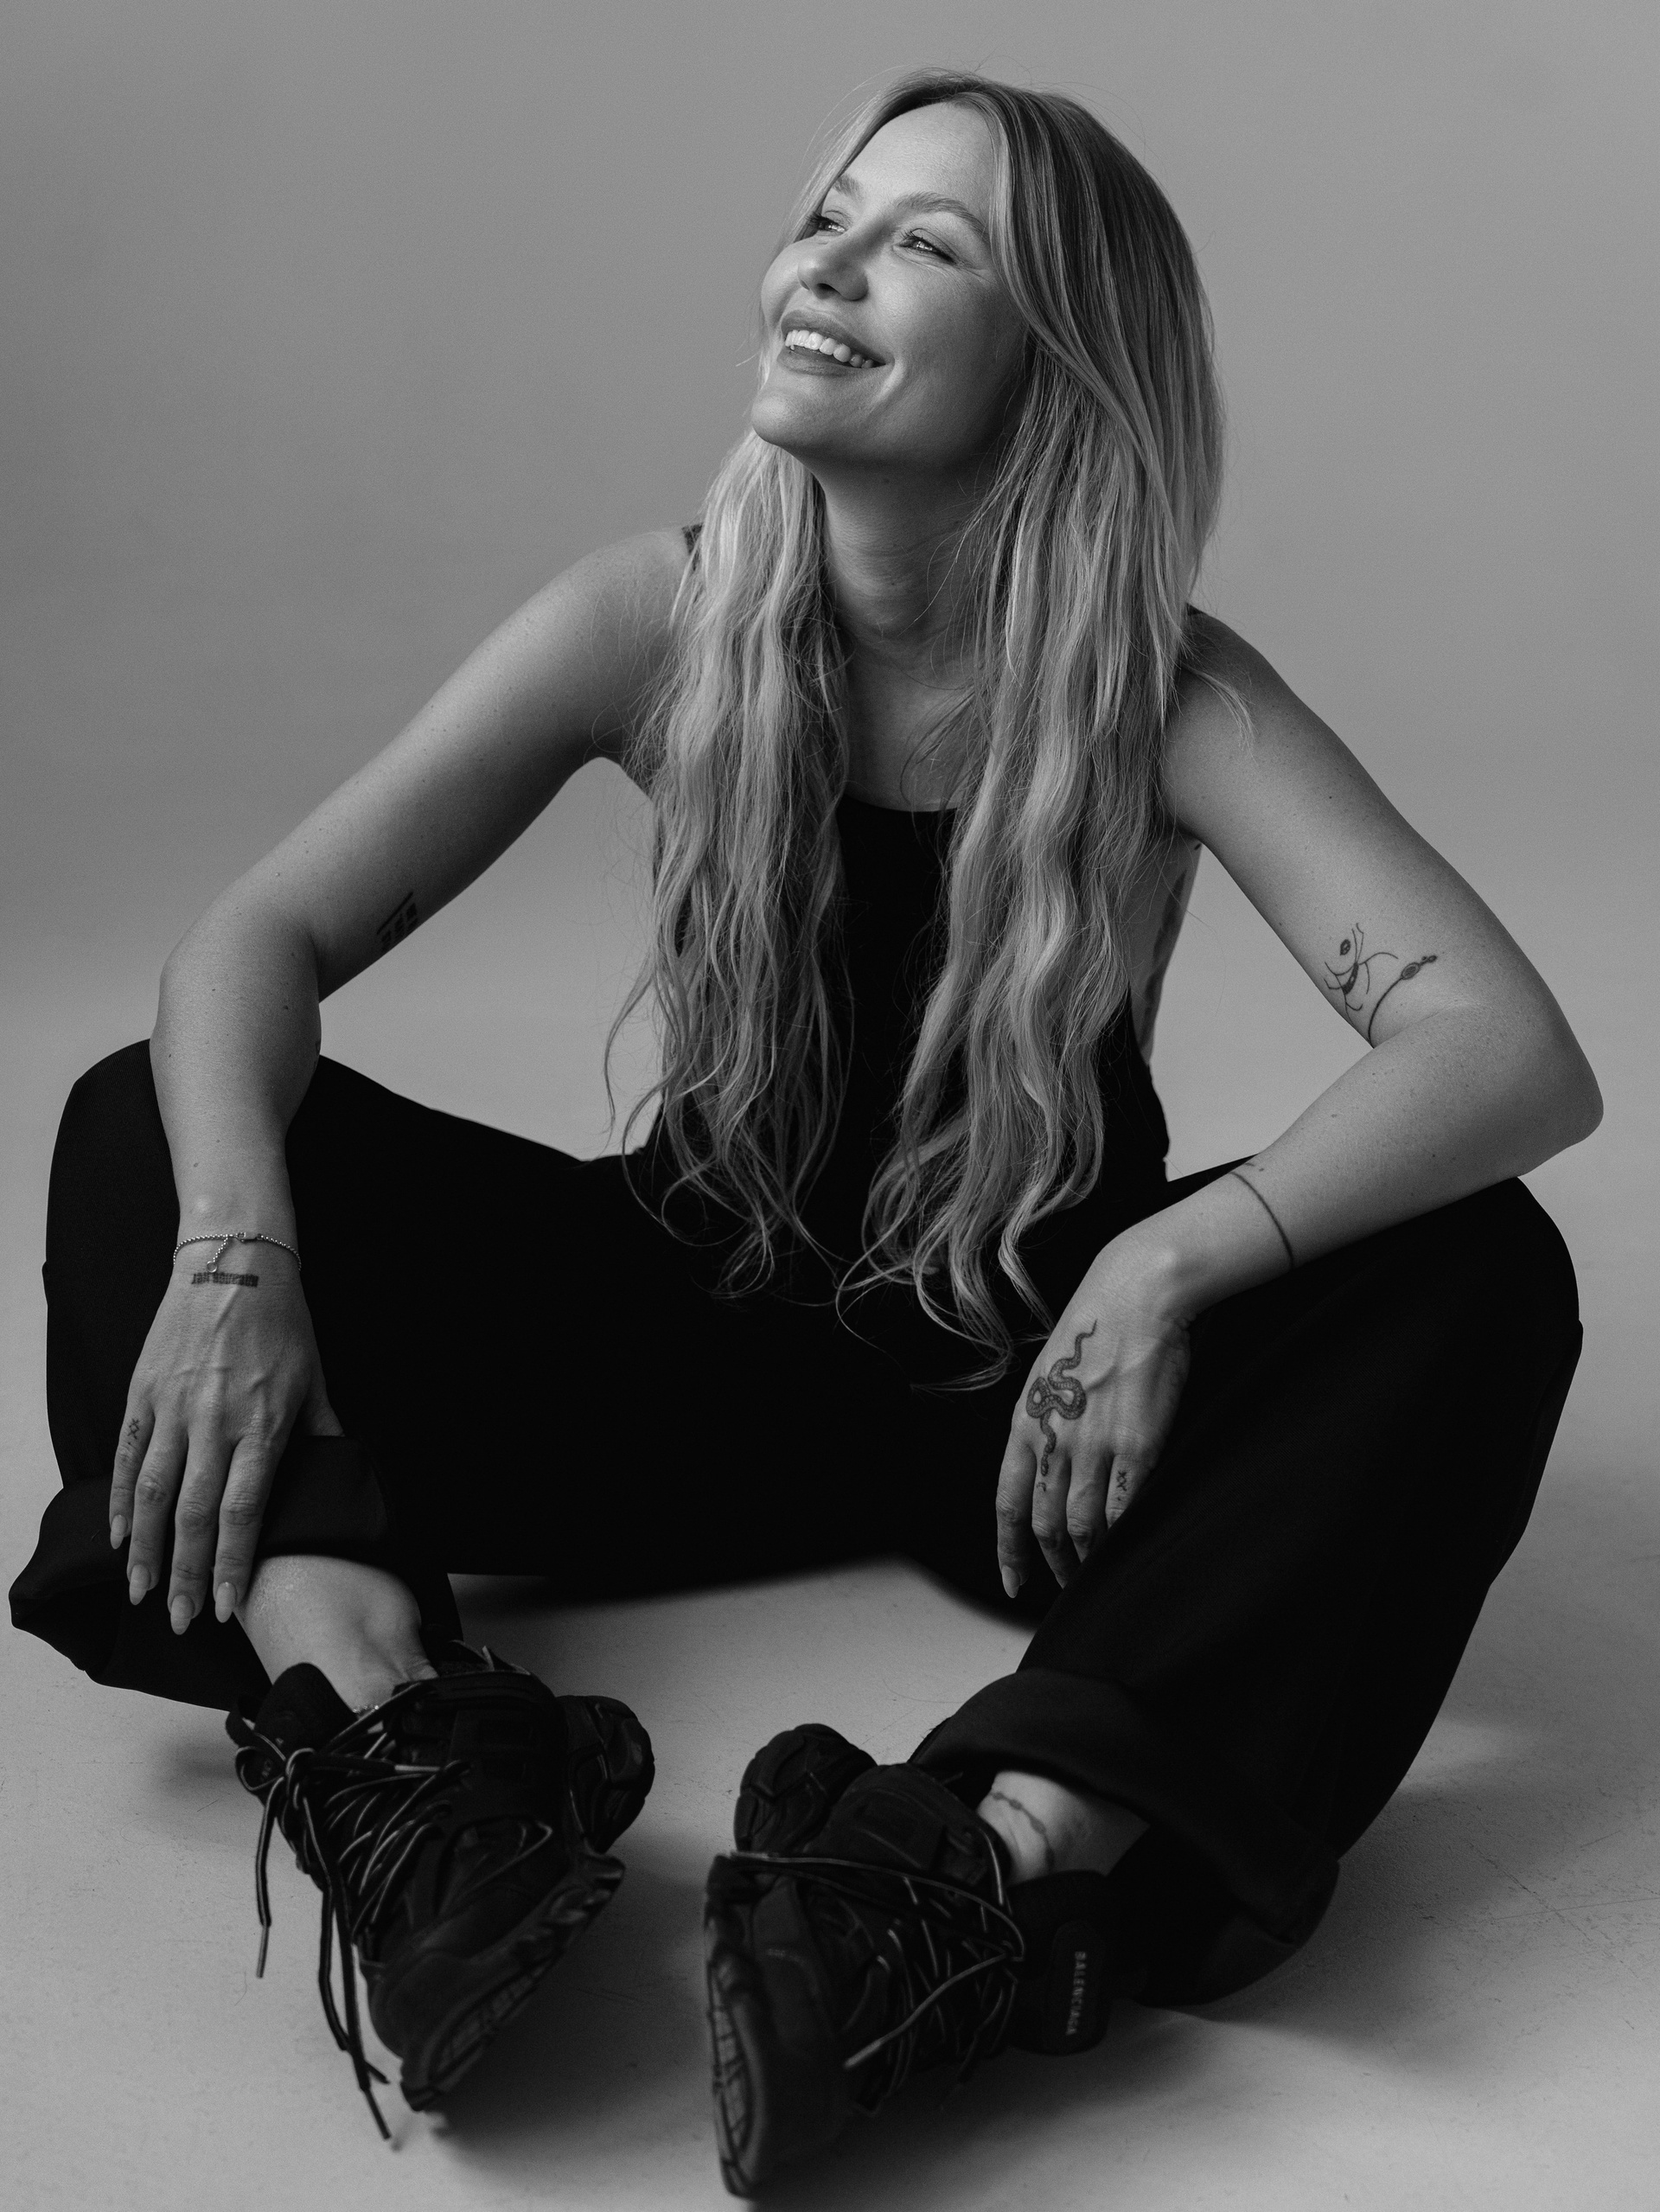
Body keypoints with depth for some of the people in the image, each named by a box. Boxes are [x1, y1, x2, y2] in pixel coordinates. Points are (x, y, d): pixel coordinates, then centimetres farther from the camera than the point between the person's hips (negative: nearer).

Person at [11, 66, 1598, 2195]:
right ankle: (389, 1737, -38)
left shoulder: (1167, 697, -15)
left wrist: (1177, 1261, -39)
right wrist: (235, 1249, -31)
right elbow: (258, 937, -11)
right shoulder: (659, 622, -10)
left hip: (1034, 1378, -1)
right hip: (697, 1324, 2)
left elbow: (1517, 1059, -24)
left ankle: (994, 1860, -46)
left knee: (1484, 1285, -28)